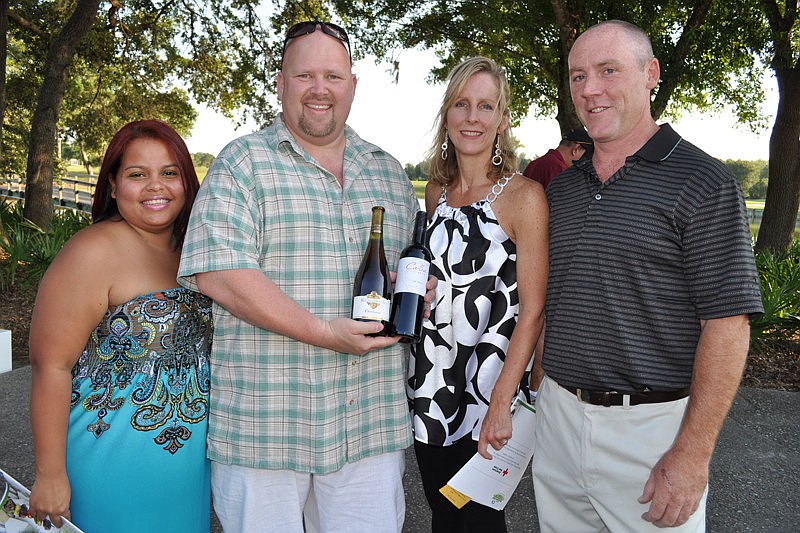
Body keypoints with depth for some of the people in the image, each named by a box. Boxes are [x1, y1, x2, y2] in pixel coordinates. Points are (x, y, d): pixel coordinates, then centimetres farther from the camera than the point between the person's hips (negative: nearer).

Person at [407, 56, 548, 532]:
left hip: (489, 385, -5)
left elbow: (532, 310, -14)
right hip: (431, 385, 5)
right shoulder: (436, 193, 8)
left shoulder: (524, 196, -11)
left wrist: (500, 403, -18)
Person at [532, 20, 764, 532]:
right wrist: (544, 390, 10)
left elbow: (727, 325, -14)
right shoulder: (559, 188, 8)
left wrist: (693, 455, -17)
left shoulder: (703, 182, -10)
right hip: (558, 416, 6)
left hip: (652, 427, -5)